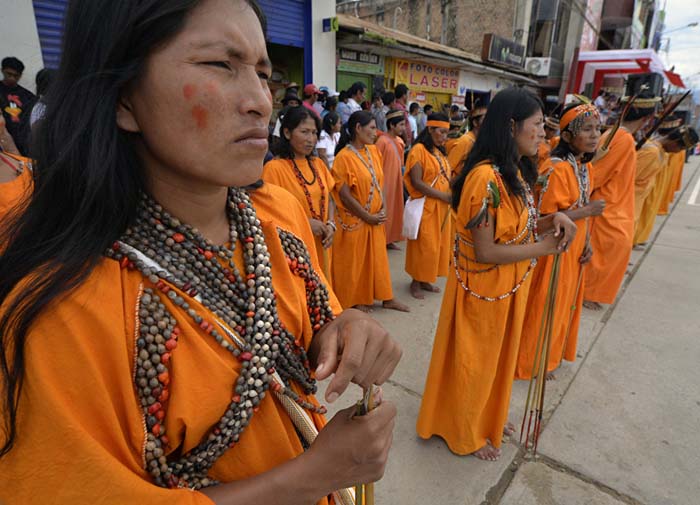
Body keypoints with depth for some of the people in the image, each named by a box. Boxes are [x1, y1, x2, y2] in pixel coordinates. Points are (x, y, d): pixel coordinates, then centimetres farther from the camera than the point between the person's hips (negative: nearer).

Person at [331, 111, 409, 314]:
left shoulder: (373, 151, 5)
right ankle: (354, 301, 26)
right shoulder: (344, 157, -17)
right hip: (355, 220, -7)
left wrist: (383, 209, -1)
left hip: (376, 218, 7)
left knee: (378, 257, 16)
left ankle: (386, 298, 29)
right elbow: (344, 195, -18)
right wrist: (368, 217, -13)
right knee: (354, 260, 8)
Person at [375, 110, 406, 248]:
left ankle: (390, 239, 24)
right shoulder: (382, 141, -14)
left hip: (396, 181, 8)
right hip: (385, 181, -8)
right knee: (384, 211, 0)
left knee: (395, 209, 13)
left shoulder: (399, 141, 8)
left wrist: (401, 178, 15)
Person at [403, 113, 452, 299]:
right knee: (424, 245, -1)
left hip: (442, 206, 8)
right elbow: (417, 183, -17)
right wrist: (444, 196, -18)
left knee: (438, 244, 12)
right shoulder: (418, 150, -10)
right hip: (425, 206, -8)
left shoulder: (440, 151, 15)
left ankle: (426, 280, 25)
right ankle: (416, 282, 15)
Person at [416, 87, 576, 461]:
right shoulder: (487, 178, -26)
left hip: (509, 285, 9)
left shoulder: (515, 173, 4)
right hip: (483, 287, -9)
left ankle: (486, 418, 49)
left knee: (495, 356, 25)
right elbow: (485, 252, -26)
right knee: (473, 361, 12)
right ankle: (463, 433, 37)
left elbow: (516, 229, 9)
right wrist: (544, 248, -17)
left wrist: (552, 221, -9)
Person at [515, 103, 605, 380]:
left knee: (564, 303, 21)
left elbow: (581, 208, 13)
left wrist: (586, 242, 4)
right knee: (544, 307, 6)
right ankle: (532, 362, 26)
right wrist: (587, 211, -20)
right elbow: (543, 219, -26)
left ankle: (552, 353, 42)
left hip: (574, 249, 9)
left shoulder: (585, 166, 5)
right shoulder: (558, 169, -22)